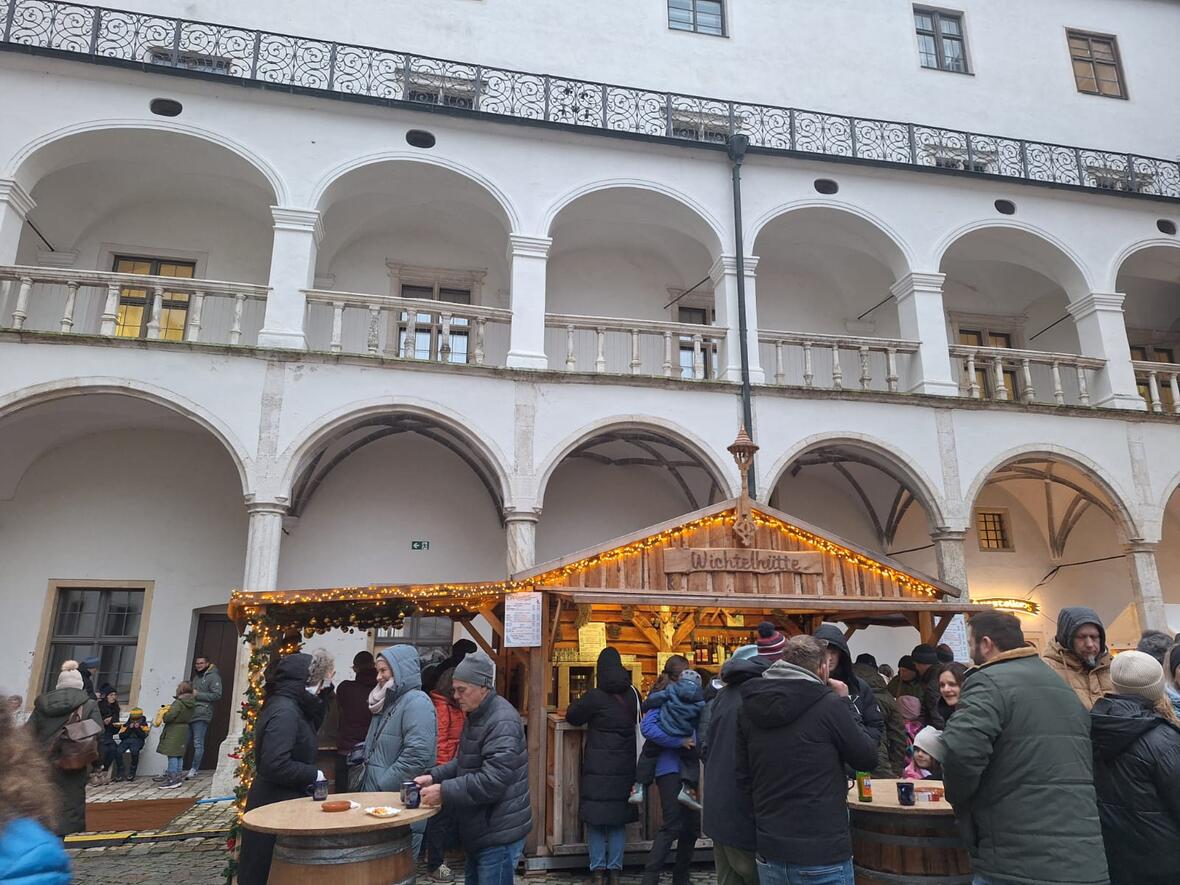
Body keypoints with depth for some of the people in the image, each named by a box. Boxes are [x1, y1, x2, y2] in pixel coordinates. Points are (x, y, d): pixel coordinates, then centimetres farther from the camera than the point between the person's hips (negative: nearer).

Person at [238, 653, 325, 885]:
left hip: (279, 800, 9)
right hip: (276, 804, -9)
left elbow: (311, 728, 15)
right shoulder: (284, 712, -24)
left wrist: (315, 701, 0)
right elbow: (276, 765, -31)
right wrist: (313, 774, -18)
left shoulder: (288, 705, 6)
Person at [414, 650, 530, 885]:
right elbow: (464, 762, 18)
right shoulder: (476, 716, 11)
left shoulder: (502, 722, -23)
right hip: (479, 830, 10)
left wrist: (444, 792, -26)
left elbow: (492, 781, -29)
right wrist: (434, 777, 2)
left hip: (498, 833, -10)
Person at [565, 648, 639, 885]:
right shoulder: (632, 695, 1)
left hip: (598, 768, -4)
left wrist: (589, 714, 20)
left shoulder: (595, 696, -12)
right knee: (617, 820, 12)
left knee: (595, 820, 5)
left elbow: (572, 716, 1)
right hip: (624, 767, 4)